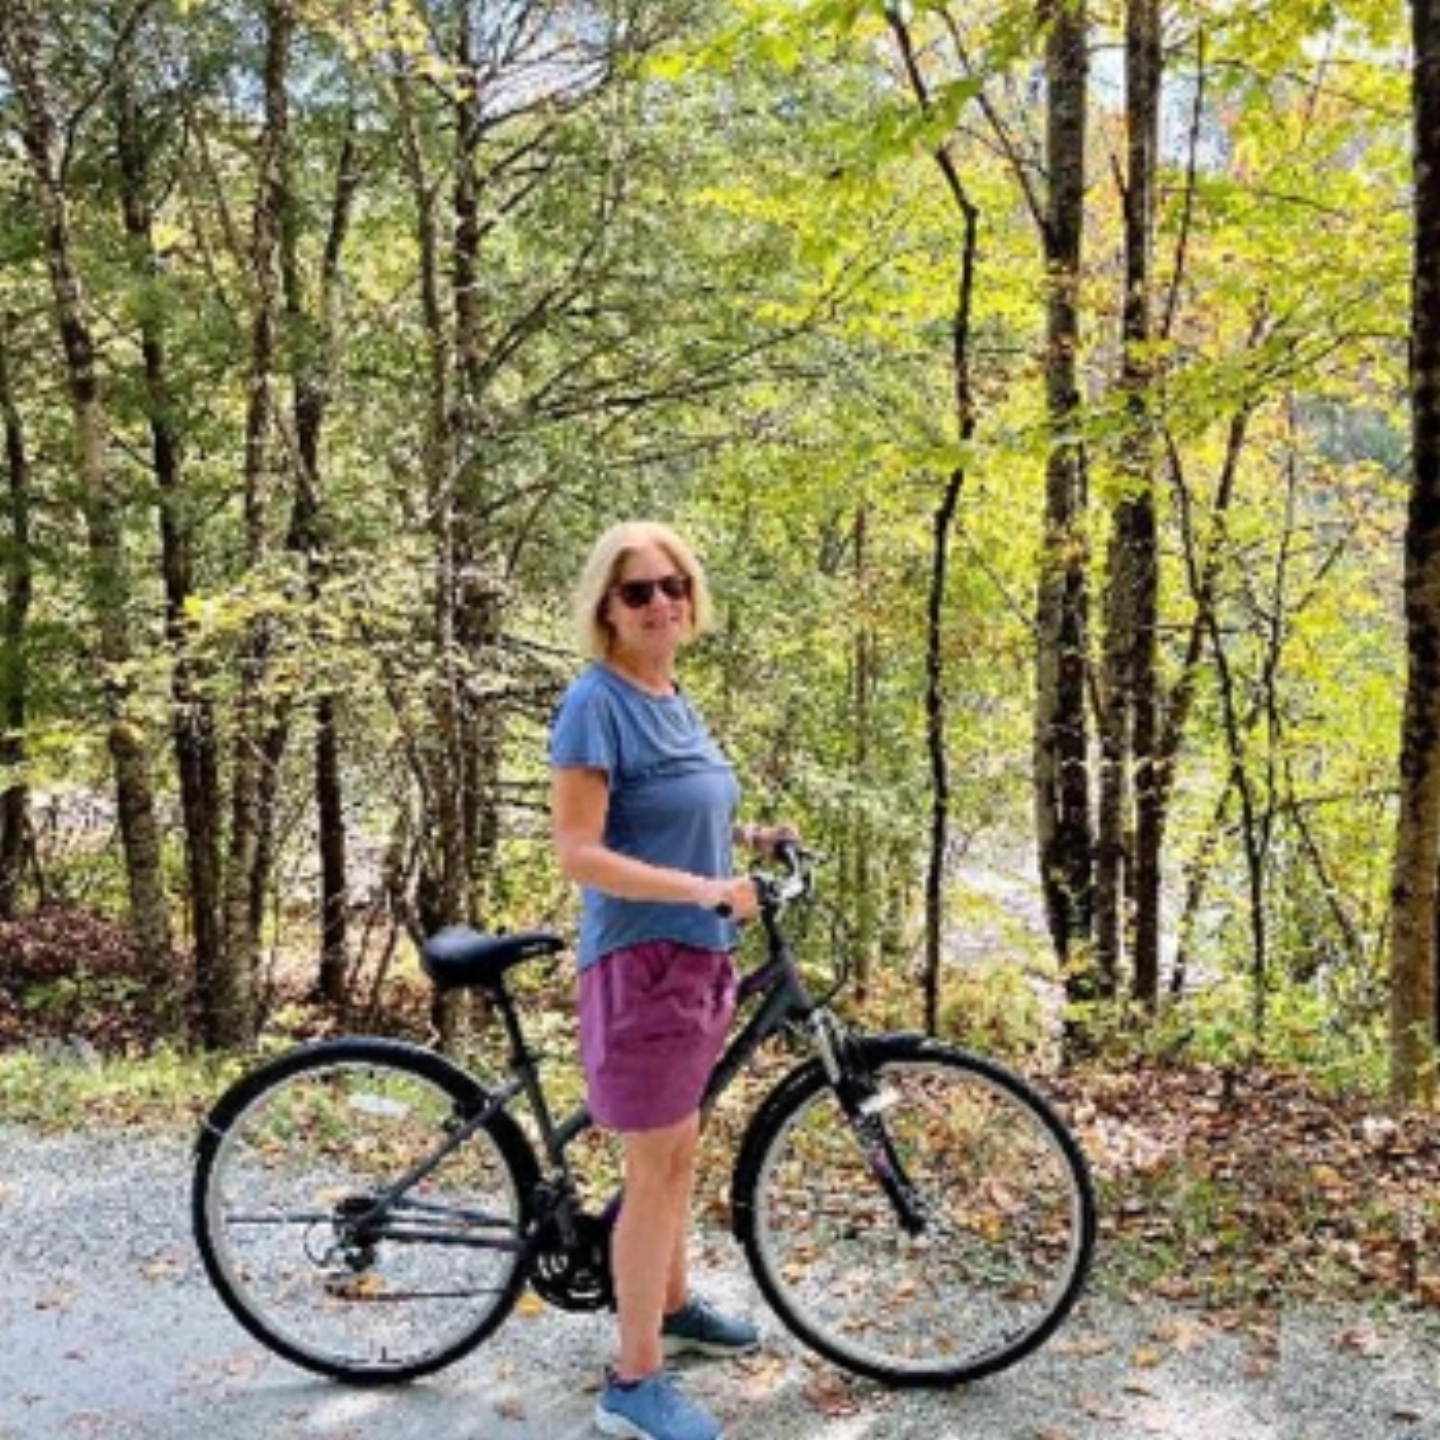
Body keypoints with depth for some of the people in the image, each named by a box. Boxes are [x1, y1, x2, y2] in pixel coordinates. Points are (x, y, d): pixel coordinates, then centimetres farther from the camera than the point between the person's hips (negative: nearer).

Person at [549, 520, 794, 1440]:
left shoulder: (678, 702, 10)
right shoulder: (597, 703, -16)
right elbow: (579, 853, -21)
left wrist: (748, 838, 5)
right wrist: (703, 888, -28)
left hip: (699, 956, 8)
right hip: (641, 958, -8)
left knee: (678, 1150, 21)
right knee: (655, 1167, -2)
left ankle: (674, 1306, 40)